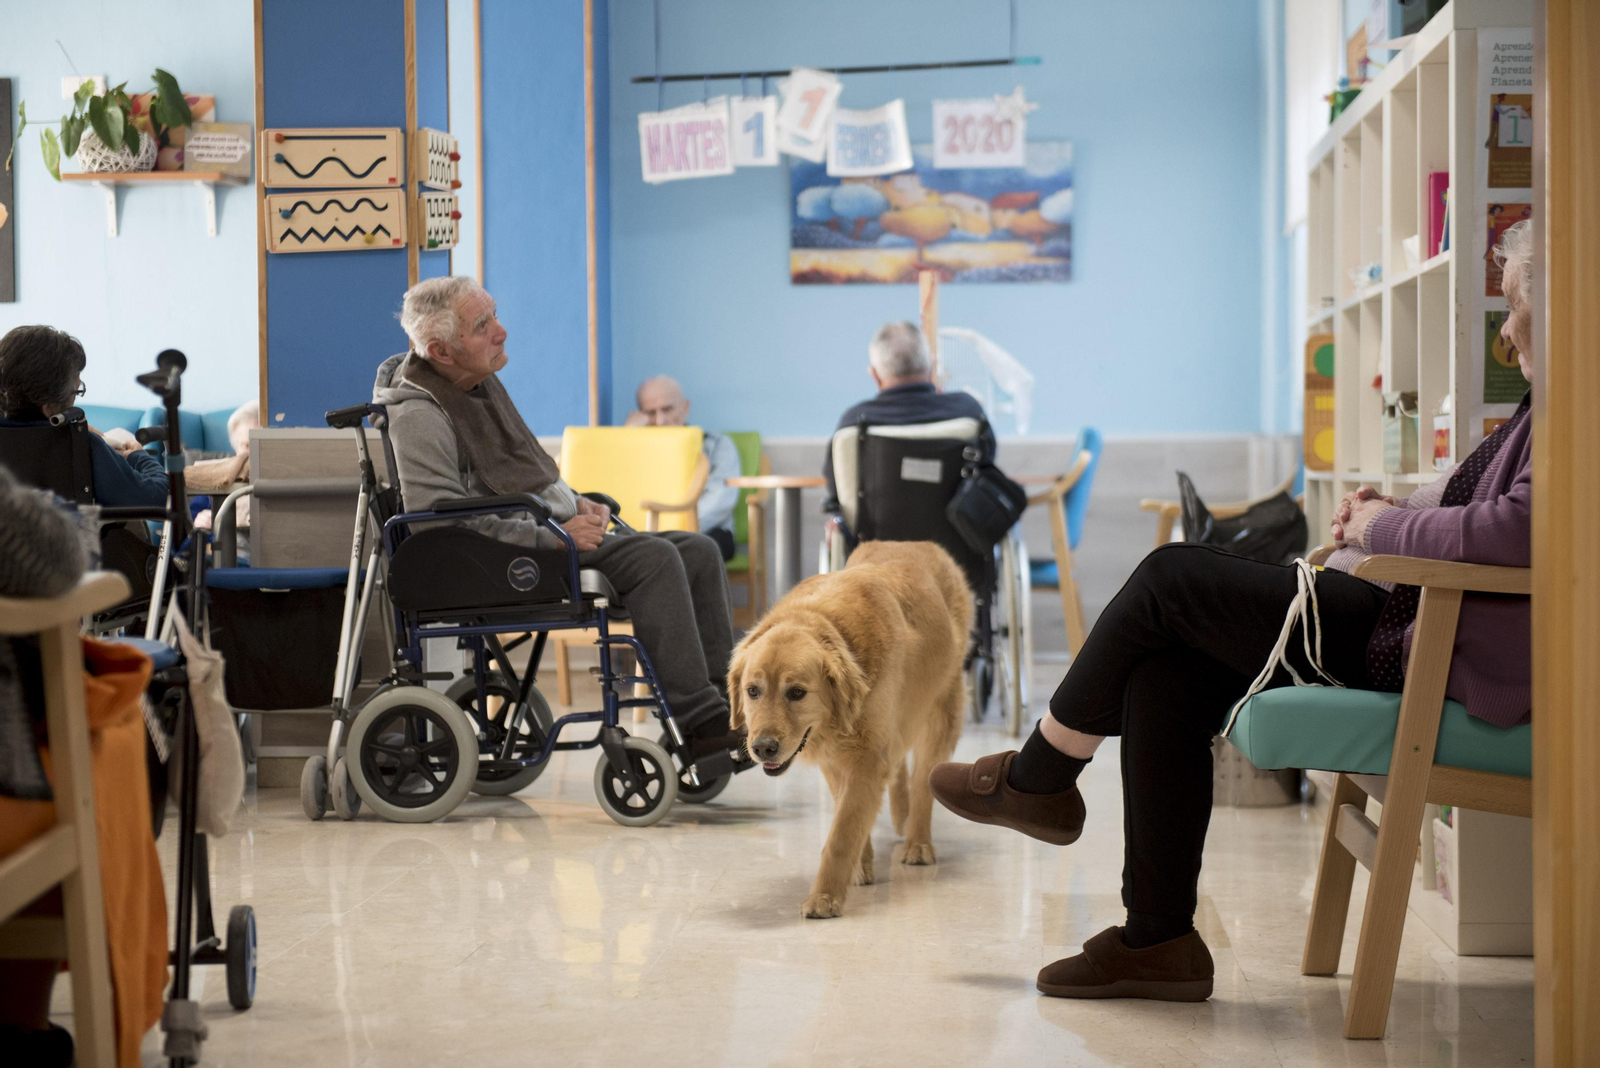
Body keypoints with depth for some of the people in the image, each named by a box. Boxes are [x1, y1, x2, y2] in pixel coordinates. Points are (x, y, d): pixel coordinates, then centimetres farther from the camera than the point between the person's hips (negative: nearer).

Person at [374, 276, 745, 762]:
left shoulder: (481, 382, 16)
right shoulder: (417, 416, -14)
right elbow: (445, 521, -23)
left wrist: (576, 503, 9)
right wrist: (553, 535, -22)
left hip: (558, 534, 10)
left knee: (699, 551, -2)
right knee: (654, 558, -27)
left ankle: (721, 699, -3)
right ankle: (699, 723, -26)